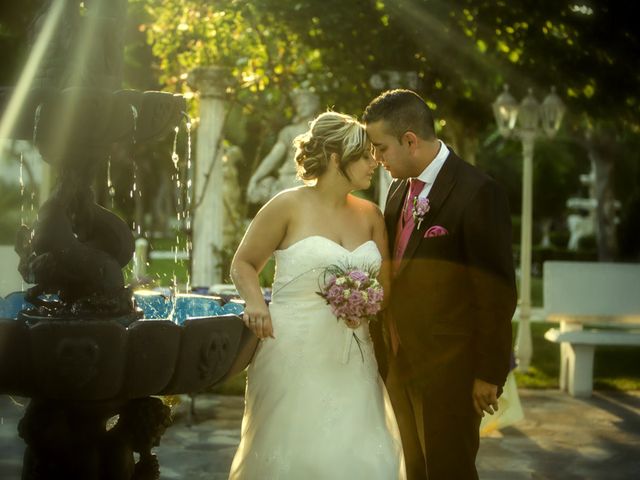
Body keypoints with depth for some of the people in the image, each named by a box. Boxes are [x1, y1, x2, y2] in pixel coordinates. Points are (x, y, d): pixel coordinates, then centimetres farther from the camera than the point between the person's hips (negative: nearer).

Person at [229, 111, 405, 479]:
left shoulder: (371, 216, 9)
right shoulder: (289, 207, -3)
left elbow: (385, 287, 16)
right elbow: (244, 263, 5)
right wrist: (255, 302, -14)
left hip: (352, 363, 4)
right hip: (294, 357, -4)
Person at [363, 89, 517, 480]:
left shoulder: (478, 193, -16)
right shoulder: (399, 191, 9)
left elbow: (497, 294, -15)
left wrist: (489, 375, -14)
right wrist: (387, 356, 11)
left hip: (449, 370, -7)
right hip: (402, 366, 7)